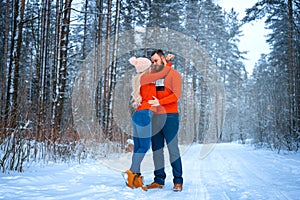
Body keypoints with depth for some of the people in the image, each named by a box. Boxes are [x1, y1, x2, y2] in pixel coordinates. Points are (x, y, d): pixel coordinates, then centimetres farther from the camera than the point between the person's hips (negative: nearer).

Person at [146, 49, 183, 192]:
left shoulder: (173, 74, -1)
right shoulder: (153, 74, 17)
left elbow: (176, 95, -11)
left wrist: (159, 102, -21)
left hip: (170, 116, -6)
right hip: (156, 116, 6)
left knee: (173, 149, -5)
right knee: (156, 149, 6)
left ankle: (178, 181, 1)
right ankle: (159, 180, 13)